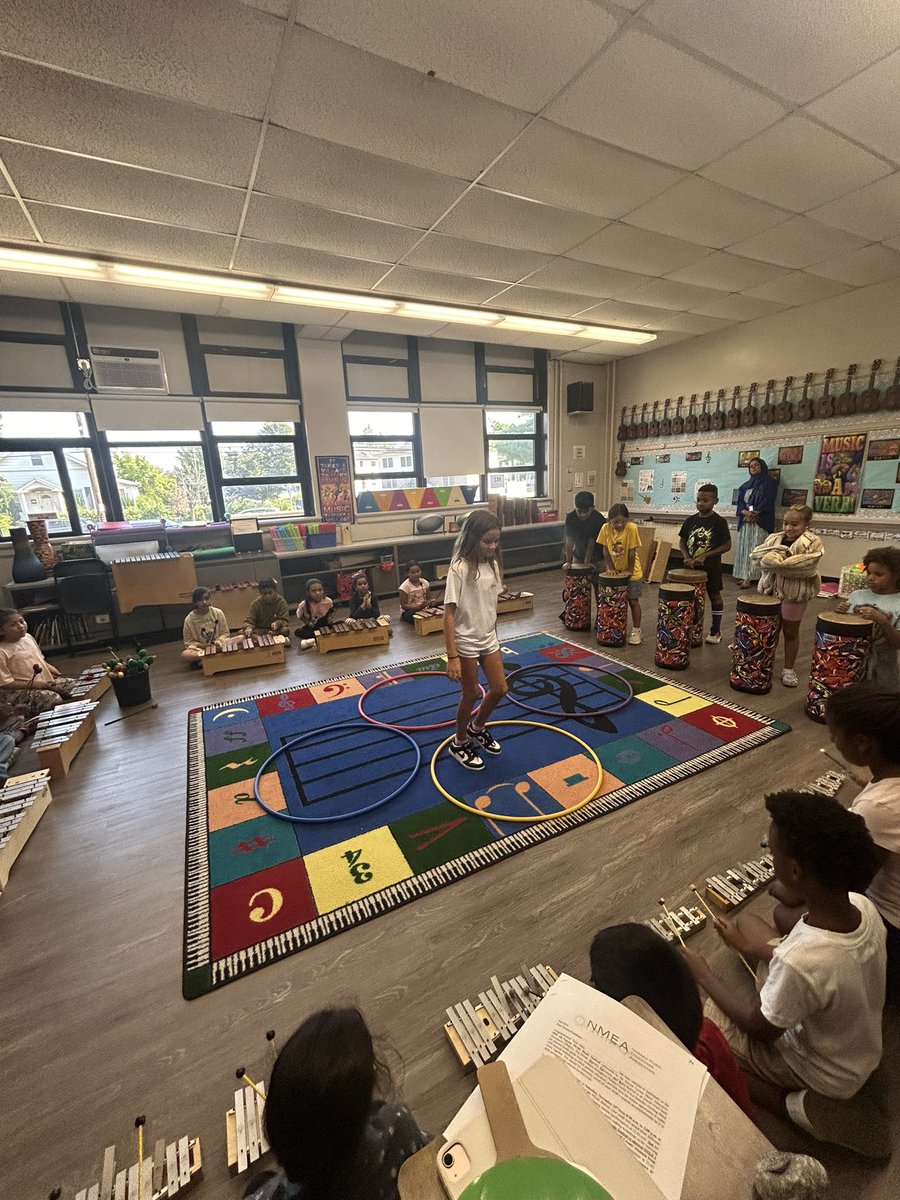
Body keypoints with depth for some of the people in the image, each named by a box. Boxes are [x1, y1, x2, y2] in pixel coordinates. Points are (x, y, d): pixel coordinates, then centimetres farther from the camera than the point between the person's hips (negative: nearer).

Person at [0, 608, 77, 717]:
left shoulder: (28, 637, 6)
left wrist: (55, 672, 3)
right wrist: (34, 684, -22)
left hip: (47, 681, 8)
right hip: (19, 690, -8)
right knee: (53, 699, -29)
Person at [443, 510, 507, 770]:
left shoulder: (493, 564, 0)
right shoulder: (459, 569, -21)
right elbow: (449, 613, -21)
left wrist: (494, 637, 15)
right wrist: (452, 657, -23)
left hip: (489, 639, 7)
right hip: (466, 642, -6)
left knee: (499, 689, 13)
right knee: (471, 694, 8)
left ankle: (476, 728, 41)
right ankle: (459, 743, 33)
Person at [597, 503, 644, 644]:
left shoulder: (631, 528, -21)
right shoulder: (605, 528, -11)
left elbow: (632, 552, -17)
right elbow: (605, 550, -4)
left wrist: (629, 570, -14)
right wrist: (610, 568, -9)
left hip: (631, 573, -3)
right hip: (615, 572, 3)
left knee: (633, 601, 4)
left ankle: (636, 630, 14)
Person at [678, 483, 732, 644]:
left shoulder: (719, 522, -10)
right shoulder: (691, 520, 1)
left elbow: (727, 545, -10)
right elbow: (682, 541, 7)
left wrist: (705, 555, -18)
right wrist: (687, 557, -10)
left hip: (711, 567, -3)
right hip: (691, 566, 4)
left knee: (714, 595, 9)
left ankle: (715, 630, 21)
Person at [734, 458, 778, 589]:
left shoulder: (769, 482, 3)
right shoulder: (746, 485, 19)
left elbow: (767, 501, -8)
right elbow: (740, 501, 8)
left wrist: (754, 514, -16)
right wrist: (745, 512, -11)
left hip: (760, 521, -6)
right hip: (745, 520, 6)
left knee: (755, 549, -10)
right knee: (744, 548, 1)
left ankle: (750, 577, -13)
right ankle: (745, 576, 3)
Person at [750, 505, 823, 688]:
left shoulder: (813, 542, -8)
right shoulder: (774, 538, 6)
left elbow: (805, 565, -22)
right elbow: (756, 554, -6)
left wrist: (777, 563, -21)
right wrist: (777, 554, -20)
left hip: (795, 592, -3)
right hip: (770, 589, 4)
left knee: (791, 631, 8)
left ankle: (789, 669, 21)